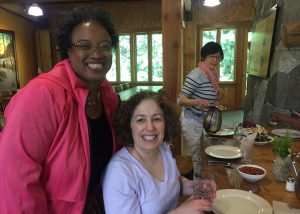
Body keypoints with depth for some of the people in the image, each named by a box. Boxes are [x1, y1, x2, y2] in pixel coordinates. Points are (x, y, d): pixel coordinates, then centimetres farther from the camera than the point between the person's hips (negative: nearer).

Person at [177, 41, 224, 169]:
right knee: (198, 160, -3)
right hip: (192, 122, -8)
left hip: (203, 122, 8)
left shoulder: (212, 74, 8)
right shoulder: (196, 75, -19)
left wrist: (215, 103, 11)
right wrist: (197, 102, -38)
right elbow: (180, 100, -23)